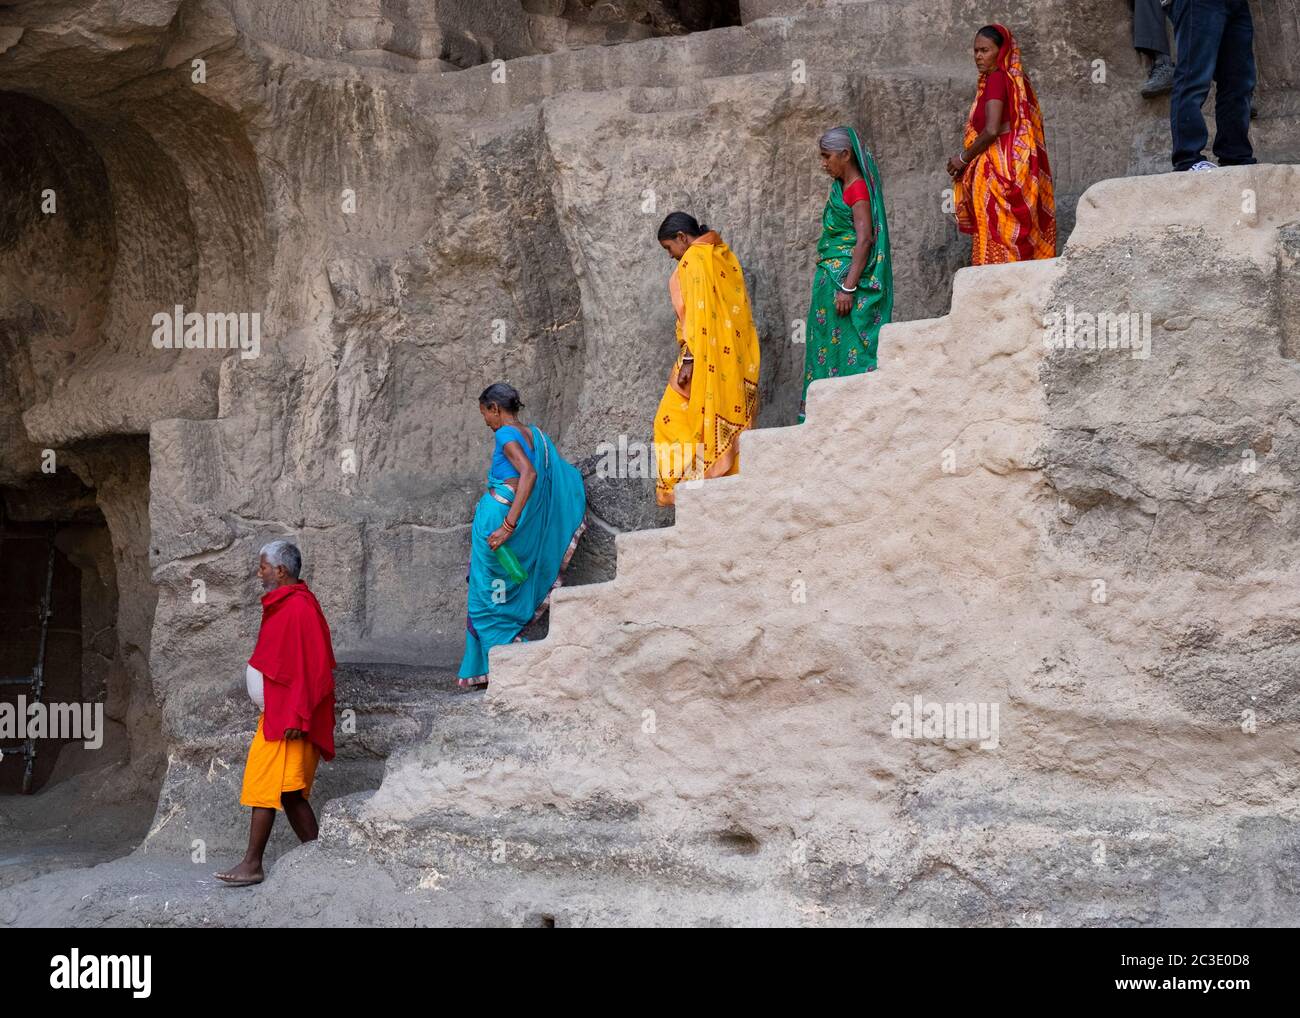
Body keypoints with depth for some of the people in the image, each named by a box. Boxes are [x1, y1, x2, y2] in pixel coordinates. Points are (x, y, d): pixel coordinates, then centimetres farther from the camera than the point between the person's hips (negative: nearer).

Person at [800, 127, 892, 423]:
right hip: (829, 277, 10)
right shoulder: (840, 188, 17)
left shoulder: (858, 189, -11)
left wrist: (848, 288, -25)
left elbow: (864, 240, -19)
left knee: (849, 348, -9)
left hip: (848, 274, -10)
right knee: (829, 345, 9)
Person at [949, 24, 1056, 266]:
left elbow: (992, 130, -20)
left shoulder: (996, 80, -11)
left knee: (995, 243, -9)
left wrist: (963, 158, -6)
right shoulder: (1016, 80, 17)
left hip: (998, 169, -9)